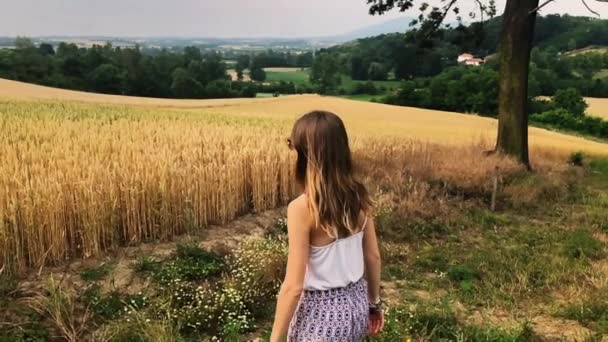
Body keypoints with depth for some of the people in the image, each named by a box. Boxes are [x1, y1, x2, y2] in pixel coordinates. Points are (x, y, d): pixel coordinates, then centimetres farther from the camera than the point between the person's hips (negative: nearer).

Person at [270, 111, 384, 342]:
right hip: (356, 302, 6)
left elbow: (293, 286, -21)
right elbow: (373, 257, 4)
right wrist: (374, 303, 18)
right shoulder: (358, 196, -6)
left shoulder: (302, 208, -24)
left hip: (322, 311, -6)